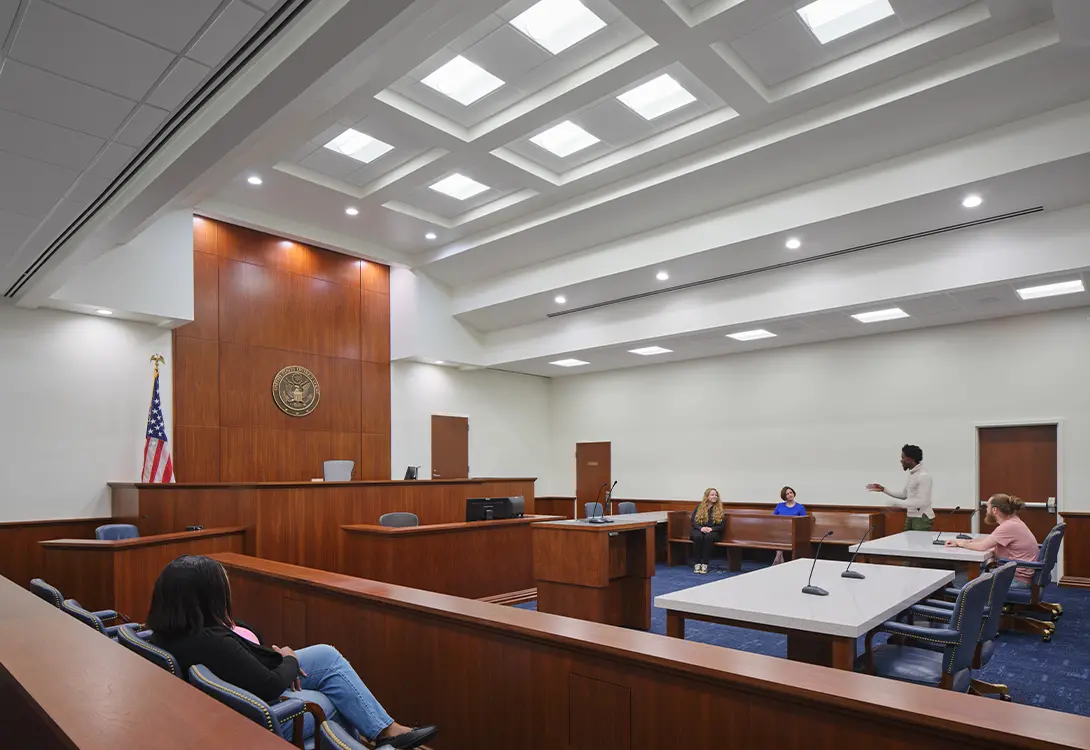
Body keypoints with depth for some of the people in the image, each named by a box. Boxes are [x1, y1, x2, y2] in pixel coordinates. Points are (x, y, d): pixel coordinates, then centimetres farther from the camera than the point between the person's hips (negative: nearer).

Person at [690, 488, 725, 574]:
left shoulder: (719, 509, 7)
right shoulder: (699, 507, 9)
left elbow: (722, 525, 1)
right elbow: (693, 521, 2)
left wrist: (711, 529, -15)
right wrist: (701, 528, -17)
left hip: (713, 531, -1)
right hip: (699, 530, 1)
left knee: (708, 537, -37)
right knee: (698, 537, -36)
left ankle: (704, 563, -33)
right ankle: (698, 563, -29)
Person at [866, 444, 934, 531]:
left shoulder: (924, 476, -17)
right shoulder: (911, 474, 12)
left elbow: (921, 502, -23)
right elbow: (904, 495, 21)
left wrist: (896, 503, -27)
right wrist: (883, 489, 14)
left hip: (922, 518, -8)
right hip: (910, 517, 8)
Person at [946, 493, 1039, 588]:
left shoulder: (1010, 526, -22)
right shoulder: (1011, 522, 9)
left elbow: (982, 546, -20)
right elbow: (987, 539, 15)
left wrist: (962, 543, -1)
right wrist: (958, 541, 8)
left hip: (1018, 580, -10)